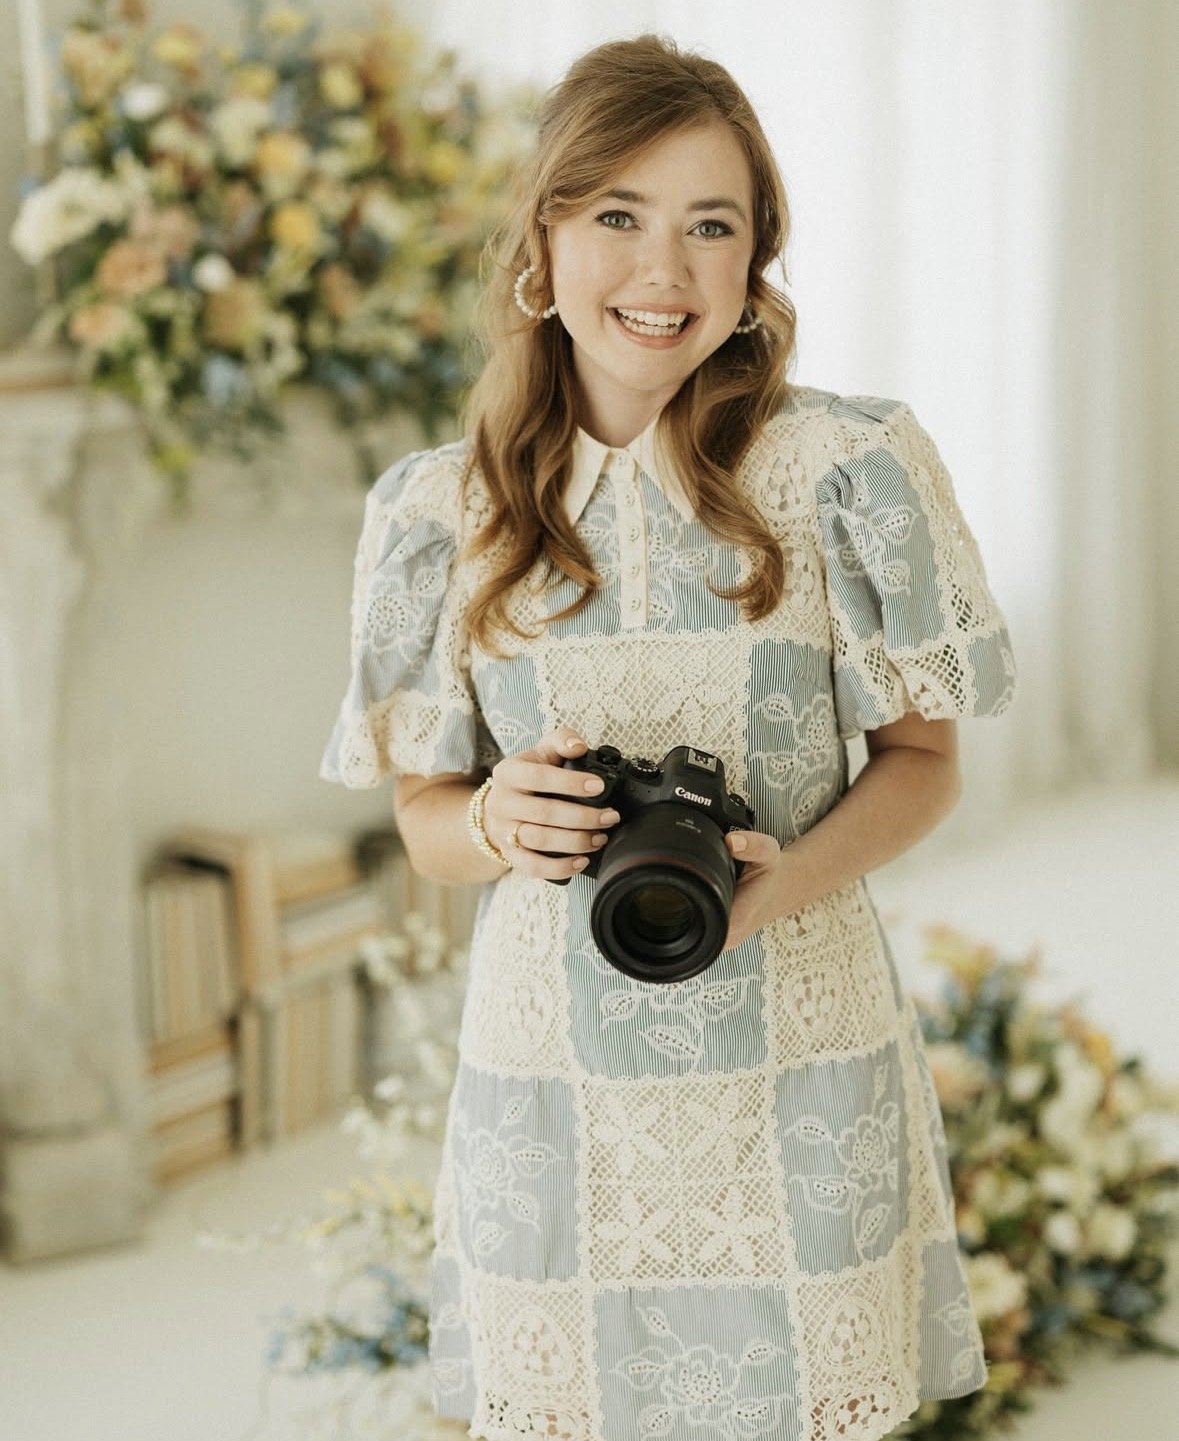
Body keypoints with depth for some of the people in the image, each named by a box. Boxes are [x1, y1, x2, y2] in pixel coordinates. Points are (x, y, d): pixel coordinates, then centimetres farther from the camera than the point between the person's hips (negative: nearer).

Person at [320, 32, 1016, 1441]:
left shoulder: (847, 468, -5)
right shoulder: (444, 510, -1)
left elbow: (922, 756, 2)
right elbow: (422, 816, 7)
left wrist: (789, 877, -17)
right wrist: (500, 821, -16)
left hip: (797, 1071, -1)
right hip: (552, 1079, 1)